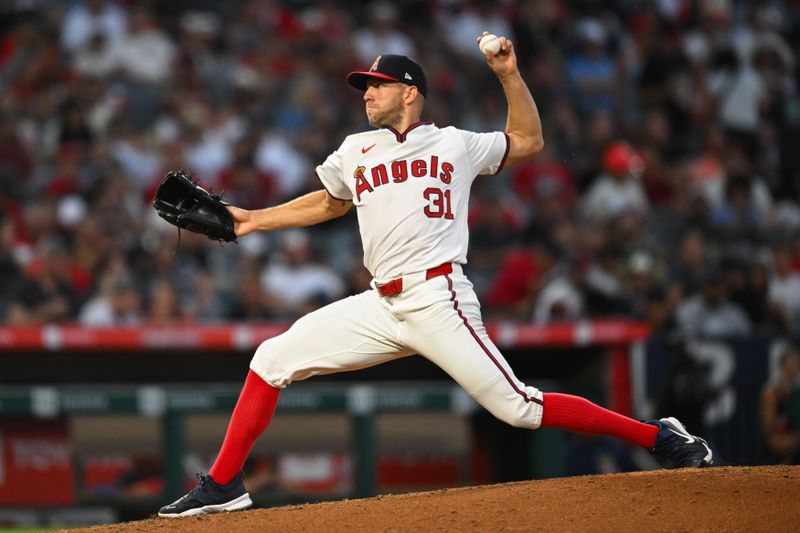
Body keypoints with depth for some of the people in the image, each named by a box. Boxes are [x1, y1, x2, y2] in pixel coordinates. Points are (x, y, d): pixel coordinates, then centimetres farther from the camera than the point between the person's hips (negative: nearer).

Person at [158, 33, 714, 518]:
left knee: (519, 408, -14)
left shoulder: (455, 145, 8)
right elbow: (329, 202, 35)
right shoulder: (356, 152, 18)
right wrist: (255, 219, 28)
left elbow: (528, 141, 18)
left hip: (439, 300, -5)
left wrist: (509, 73, 7)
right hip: (381, 306, 5)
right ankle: (224, 485, 4)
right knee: (273, 359, -4)